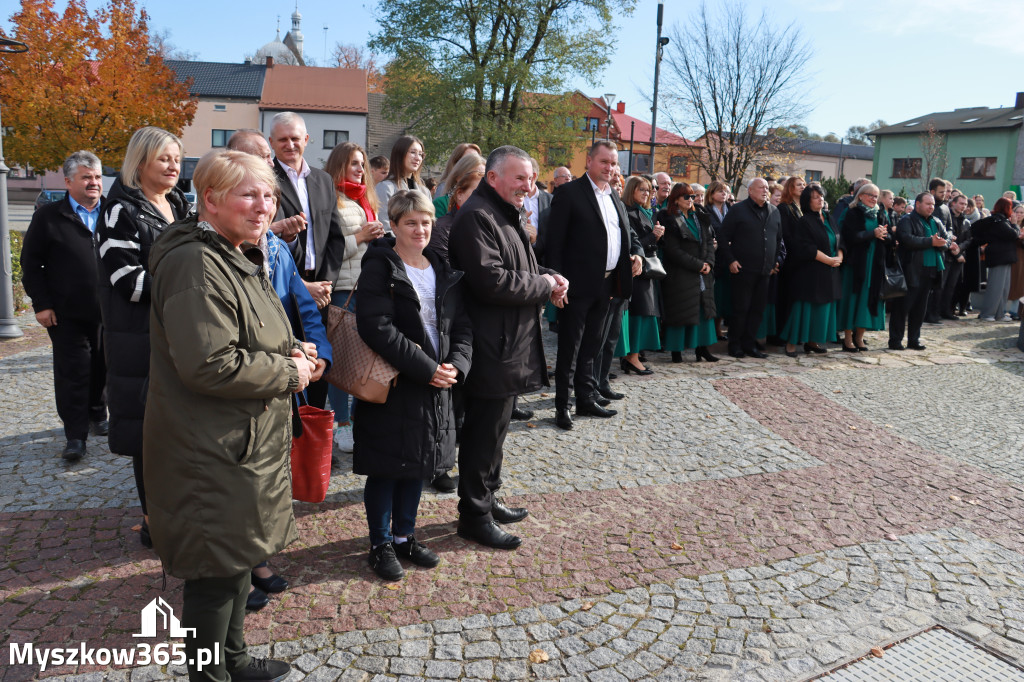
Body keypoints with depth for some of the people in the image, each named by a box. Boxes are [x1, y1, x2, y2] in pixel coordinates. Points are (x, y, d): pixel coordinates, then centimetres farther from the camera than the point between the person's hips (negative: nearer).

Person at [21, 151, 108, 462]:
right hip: (67, 315, -3)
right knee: (72, 373, 0)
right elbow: (31, 264, 1)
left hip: (107, 311, 3)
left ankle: (97, 416, 32)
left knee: (101, 369, 13)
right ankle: (75, 434, 8)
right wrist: (41, 304, -6)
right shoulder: (48, 217, 0)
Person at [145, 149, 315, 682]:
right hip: (212, 453, -11)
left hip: (246, 443, 11)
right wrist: (289, 373, -17)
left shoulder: (240, 258, 13)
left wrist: (288, 351, 5)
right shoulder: (195, 265, -21)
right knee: (216, 571, 5)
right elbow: (209, 364, -29)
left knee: (238, 558, 23)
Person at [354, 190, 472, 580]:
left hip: (435, 387, 6)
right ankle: (381, 544, 22)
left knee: (418, 465, 15)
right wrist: (427, 369, -21)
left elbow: (462, 326, 9)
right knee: (386, 467, 5)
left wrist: (456, 365, -10)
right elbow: (377, 328, -21)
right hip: (392, 386, -6)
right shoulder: (379, 268, -10)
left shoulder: (442, 271, 10)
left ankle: (404, 536, 32)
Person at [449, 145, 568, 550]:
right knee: (485, 431, 0)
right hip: (493, 347, -11)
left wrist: (549, 276, 5)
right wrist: (544, 286, -14)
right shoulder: (477, 216, -17)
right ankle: (474, 516, 14)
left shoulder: (507, 214, 18)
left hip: (512, 345, 11)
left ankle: (487, 498, 35)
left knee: (494, 427, 20)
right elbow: (491, 281, -26)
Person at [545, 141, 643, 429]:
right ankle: (562, 406, 9)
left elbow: (627, 236, 25)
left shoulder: (615, 199, 17)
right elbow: (555, 241, -11)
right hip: (578, 285, -7)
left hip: (606, 286, 7)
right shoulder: (570, 193, -6)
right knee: (569, 349, 1)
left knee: (592, 346, 16)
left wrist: (636, 254, 6)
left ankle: (586, 399, 26)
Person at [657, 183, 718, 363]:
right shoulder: (669, 220, -7)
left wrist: (708, 262, -6)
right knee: (679, 312, -2)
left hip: (703, 273, 6)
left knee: (704, 308, 7)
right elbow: (673, 250, -14)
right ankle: (676, 350, 8)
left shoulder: (700, 217, 14)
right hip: (681, 274, -6)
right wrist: (698, 265, -15)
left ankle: (702, 347, 15)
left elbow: (709, 241, 11)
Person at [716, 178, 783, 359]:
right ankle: (735, 345, 9)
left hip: (764, 270, 6)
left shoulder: (774, 211, 14)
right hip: (743, 269, -5)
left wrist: (776, 260, 13)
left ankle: (749, 344, 17)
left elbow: (779, 239, 23)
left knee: (758, 309, 7)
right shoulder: (738, 210, -3)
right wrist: (730, 260, -10)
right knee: (741, 308, -2)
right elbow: (723, 237, -4)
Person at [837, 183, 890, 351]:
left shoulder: (880, 214, 14)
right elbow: (852, 236, -15)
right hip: (856, 262, -5)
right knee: (853, 297, -3)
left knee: (869, 297, 4)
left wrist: (884, 234, -13)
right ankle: (848, 337, 3)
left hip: (875, 264, 5)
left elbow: (890, 237, 8)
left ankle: (859, 336, 12)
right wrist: (873, 233, -16)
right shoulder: (852, 213, -1)